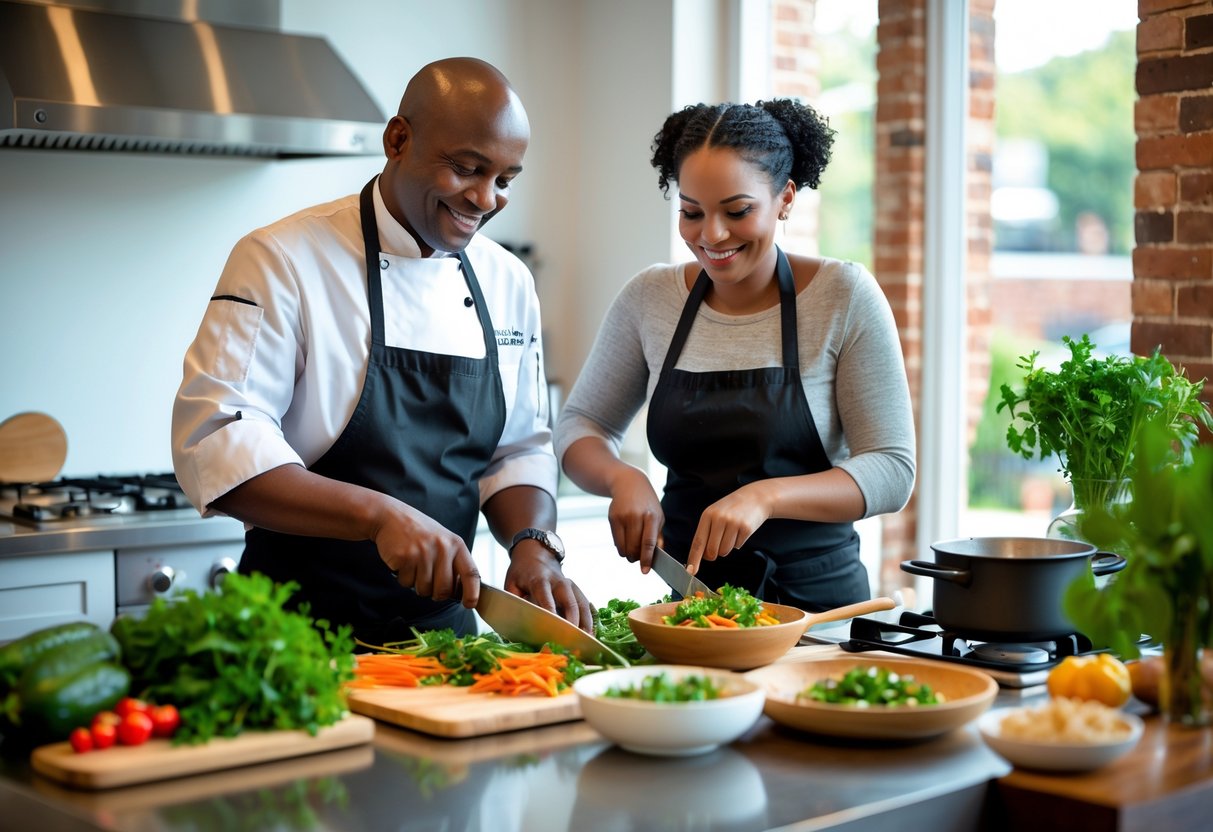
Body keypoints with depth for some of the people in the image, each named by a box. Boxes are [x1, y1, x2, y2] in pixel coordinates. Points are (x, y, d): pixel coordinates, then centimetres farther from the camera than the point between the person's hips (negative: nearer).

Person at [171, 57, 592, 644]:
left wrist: (533, 546, -6)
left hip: (444, 626, 5)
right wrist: (382, 515, -28)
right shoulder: (283, 260, -9)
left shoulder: (509, 283, 10)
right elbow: (216, 444, -18)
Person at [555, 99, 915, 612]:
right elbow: (579, 425, 13)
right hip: (689, 593, 2)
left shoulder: (844, 297, -5)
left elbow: (892, 470, -7)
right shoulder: (649, 299, 4)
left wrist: (766, 496, -22)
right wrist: (622, 478, -9)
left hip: (817, 599, -2)